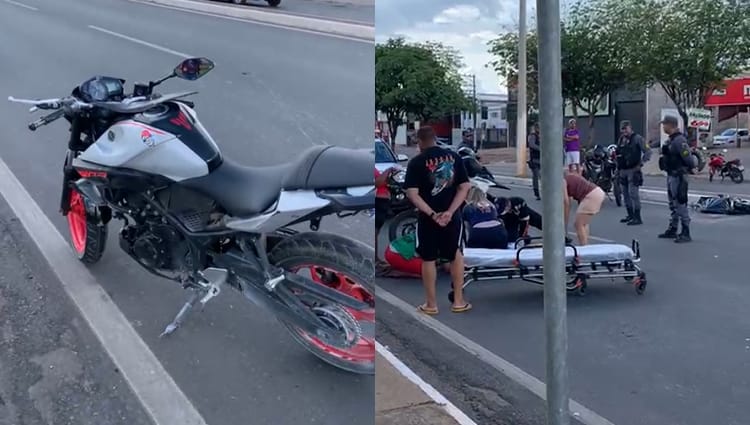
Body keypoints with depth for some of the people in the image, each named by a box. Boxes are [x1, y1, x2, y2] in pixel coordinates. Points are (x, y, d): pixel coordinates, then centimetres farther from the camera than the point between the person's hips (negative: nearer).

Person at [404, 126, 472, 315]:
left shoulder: (416, 162, -7)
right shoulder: (454, 157, 2)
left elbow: (412, 194, -16)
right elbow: (464, 187, -3)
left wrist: (432, 214, -17)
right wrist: (449, 211, -12)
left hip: (427, 218, -2)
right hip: (452, 216, 3)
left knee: (428, 260, 10)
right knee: (456, 256, 18)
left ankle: (431, 304, 17)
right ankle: (458, 301, 22)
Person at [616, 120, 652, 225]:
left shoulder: (637, 138, -6)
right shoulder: (621, 139, 16)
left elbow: (648, 151, -9)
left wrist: (641, 164, -14)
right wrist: (618, 168, 18)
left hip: (633, 171, -8)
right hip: (622, 171, 8)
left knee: (633, 194, -11)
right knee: (625, 194, 12)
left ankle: (637, 217, -8)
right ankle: (630, 215, 23)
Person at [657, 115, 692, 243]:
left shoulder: (679, 140, -19)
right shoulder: (670, 140, 12)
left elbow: (688, 159, -22)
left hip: (678, 177, -10)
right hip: (671, 176, 10)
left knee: (681, 204, -6)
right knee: (673, 204, 17)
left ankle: (686, 233, -1)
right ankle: (672, 230, 27)